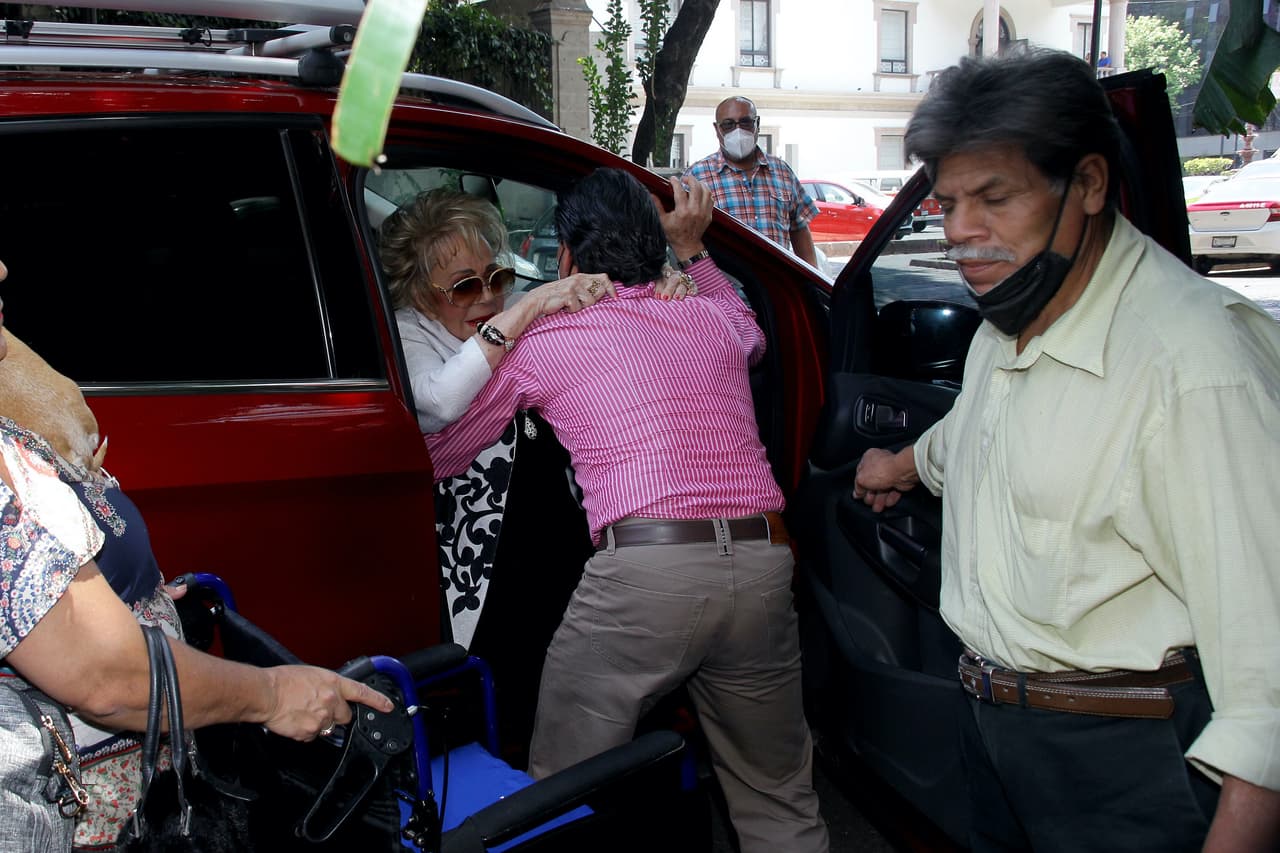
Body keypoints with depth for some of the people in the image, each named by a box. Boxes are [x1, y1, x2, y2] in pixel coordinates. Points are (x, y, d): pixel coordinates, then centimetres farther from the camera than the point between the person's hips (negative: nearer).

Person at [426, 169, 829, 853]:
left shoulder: (539, 340, 9)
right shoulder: (712, 318, 19)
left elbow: (438, 456, 20)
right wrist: (693, 250, 46)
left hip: (642, 570, -4)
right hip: (761, 564, 5)